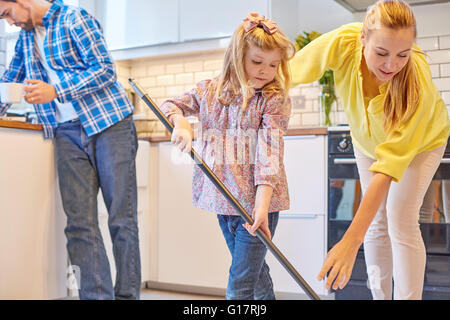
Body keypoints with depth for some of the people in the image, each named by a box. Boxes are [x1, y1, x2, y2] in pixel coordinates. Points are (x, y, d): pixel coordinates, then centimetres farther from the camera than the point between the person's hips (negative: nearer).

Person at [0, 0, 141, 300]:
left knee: (122, 219, -4)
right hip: (68, 132, 6)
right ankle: (97, 294, 1)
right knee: (80, 222, -3)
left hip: (109, 123, -6)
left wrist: (55, 92, -17)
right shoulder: (25, 38, 19)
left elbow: (105, 70, -11)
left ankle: (127, 294, 3)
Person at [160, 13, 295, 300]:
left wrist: (261, 203, -27)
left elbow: (269, 151, -17)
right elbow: (170, 105, 18)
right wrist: (180, 123, -6)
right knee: (254, 269, 22)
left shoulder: (275, 99, -8)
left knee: (240, 285, -8)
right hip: (222, 198, 5)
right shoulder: (208, 91, 5)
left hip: (256, 201, -5)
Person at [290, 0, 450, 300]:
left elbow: (389, 165, -46)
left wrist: (351, 241, -50)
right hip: (368, 140, 3)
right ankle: (380, 296, 21)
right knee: (377, 223, 7)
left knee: (400, 220, -14)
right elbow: (292, 69, -19)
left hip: (421, 141, -3)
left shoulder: (419, 81, -43)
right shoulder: (343, 42, -37)